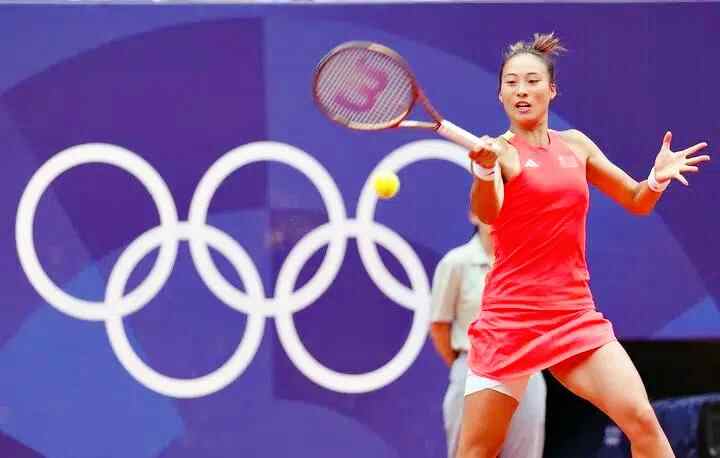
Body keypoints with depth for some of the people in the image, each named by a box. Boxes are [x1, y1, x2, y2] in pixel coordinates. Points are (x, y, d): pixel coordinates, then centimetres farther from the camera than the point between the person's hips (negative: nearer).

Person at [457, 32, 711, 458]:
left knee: (642, 421, -14)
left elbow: (636, 201, 19)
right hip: (510, 320, -4)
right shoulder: (498, 151, -4)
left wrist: (657, 179, -4)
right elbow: (486, 213, -24)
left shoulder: (575, 145, 11)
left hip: (575, 315, 4)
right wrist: (484, 169, -46)